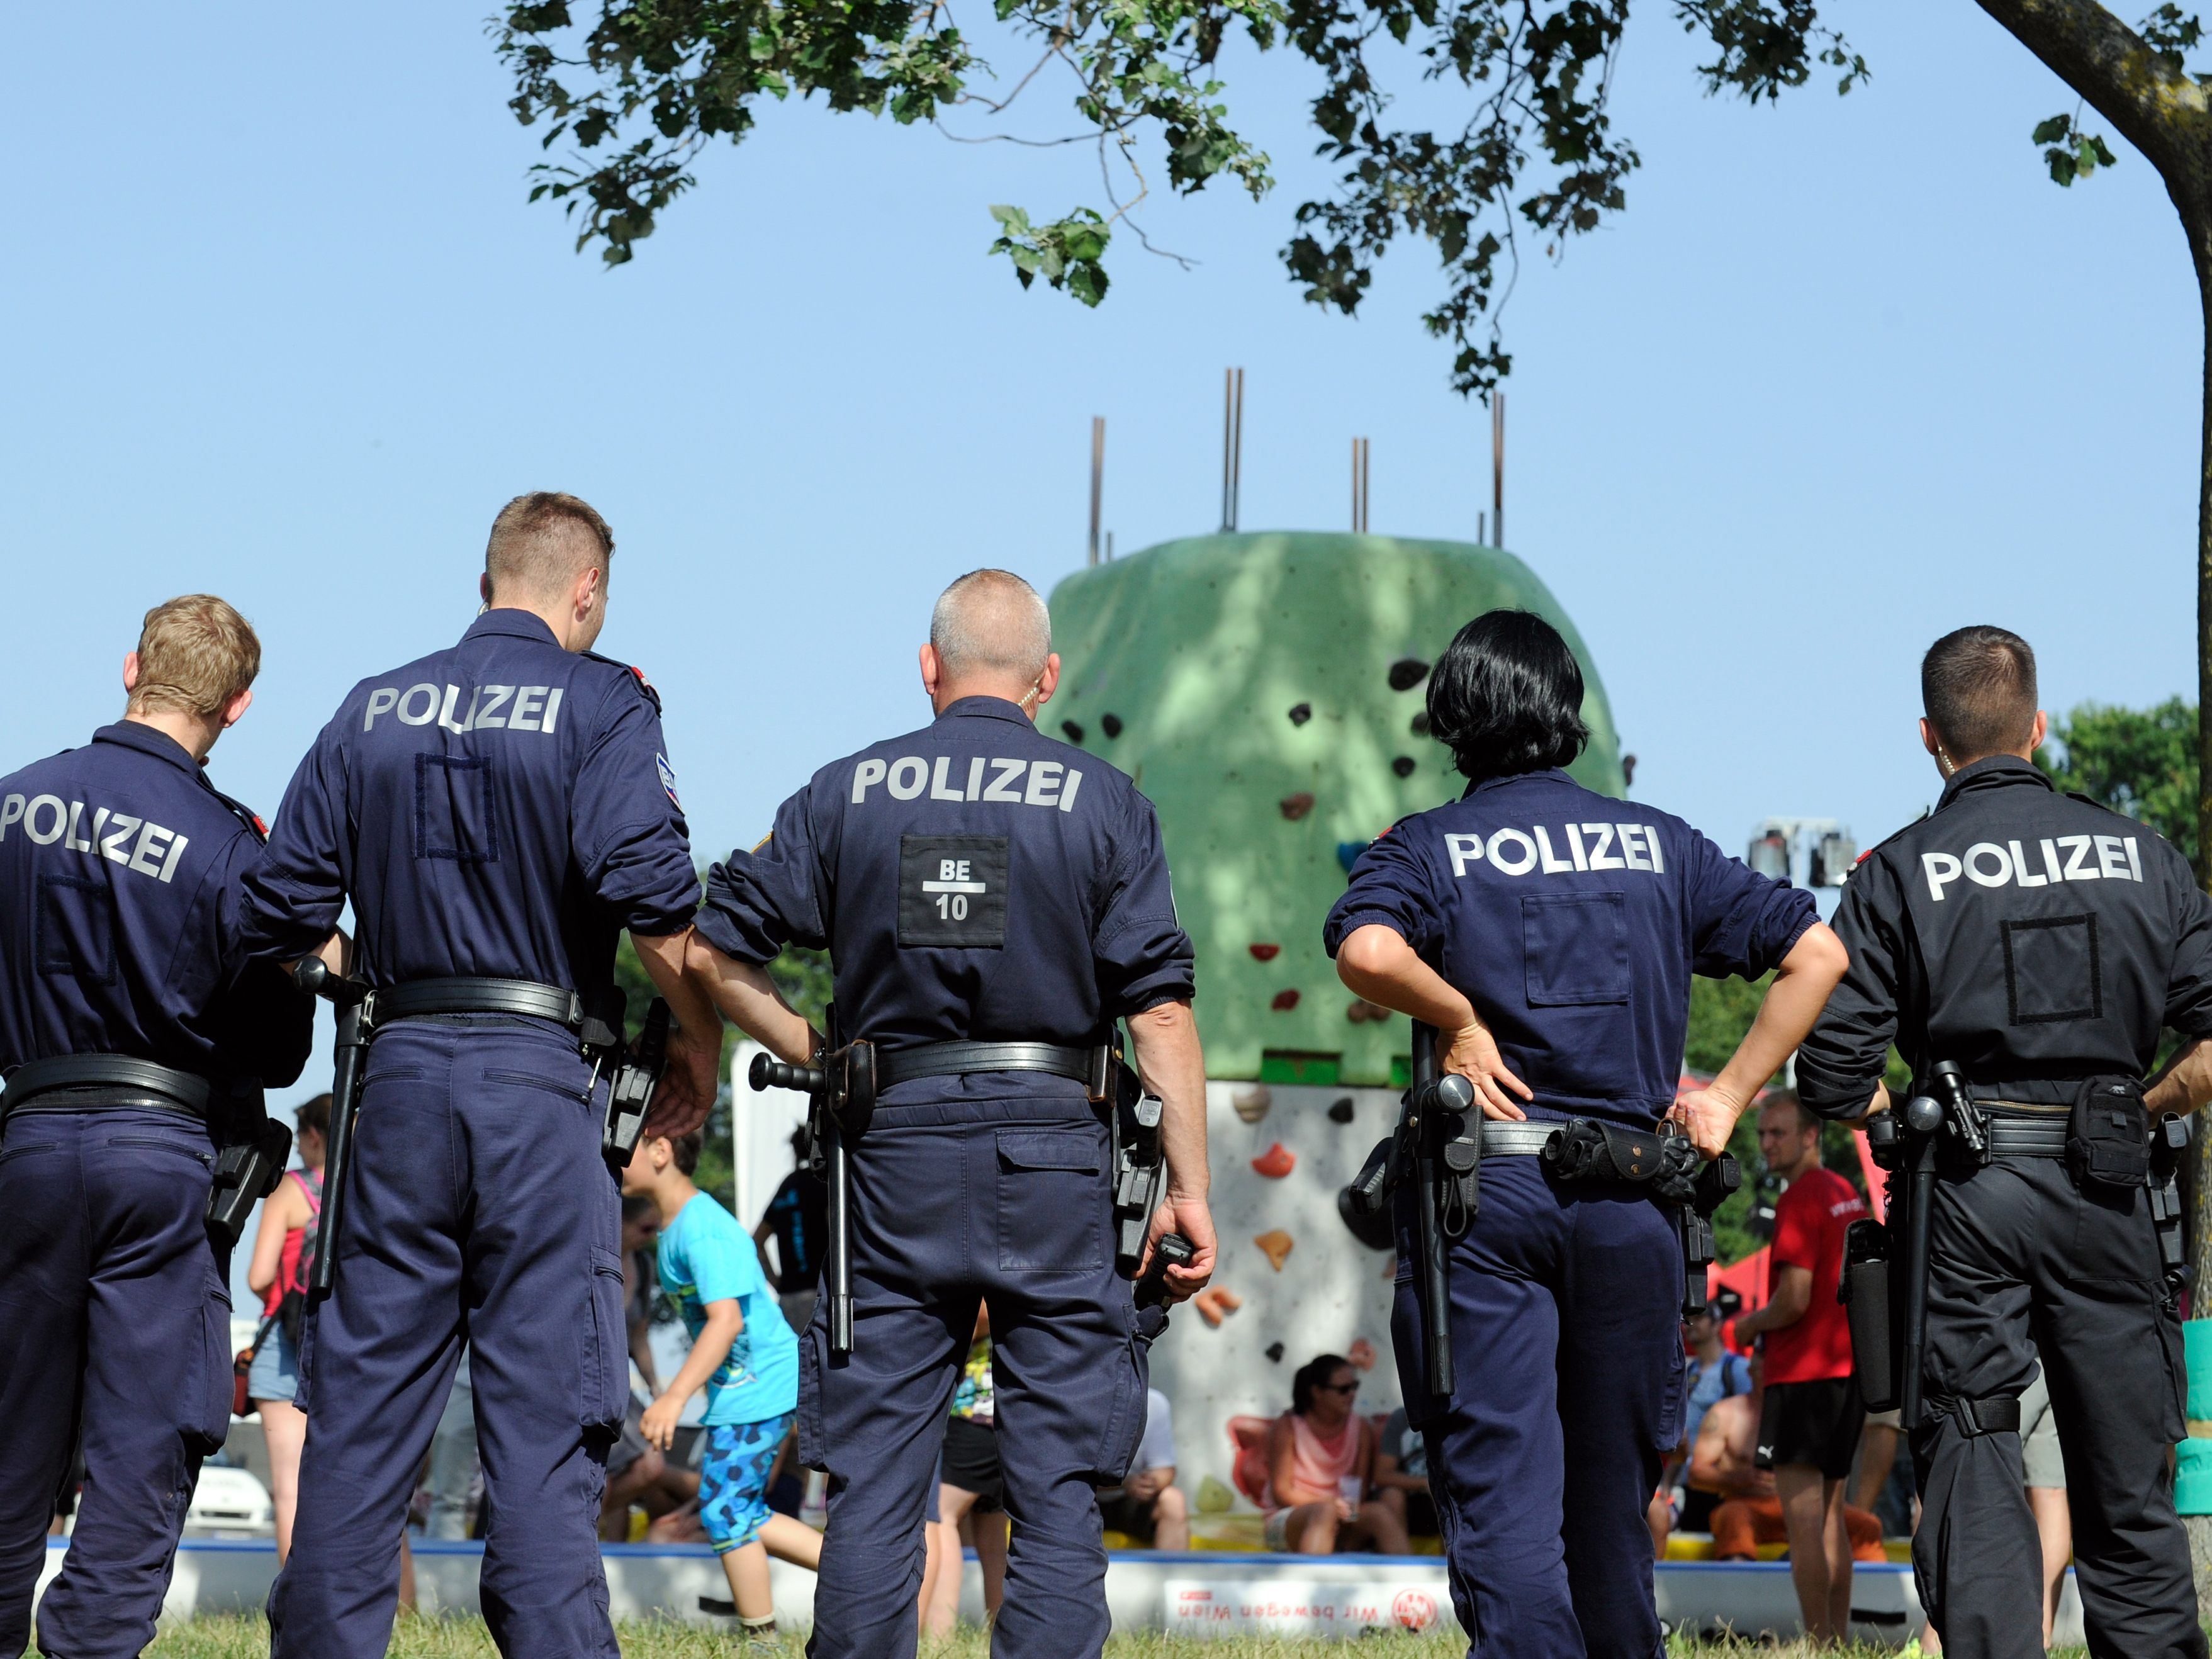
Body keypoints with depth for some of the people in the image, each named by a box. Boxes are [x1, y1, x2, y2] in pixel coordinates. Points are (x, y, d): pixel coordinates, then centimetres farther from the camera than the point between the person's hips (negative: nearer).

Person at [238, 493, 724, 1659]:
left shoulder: (371, 712, 10)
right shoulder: (600, 708, -3)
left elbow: (275, 916, 8)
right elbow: (652, 893, -16)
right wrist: (699, 1039, -3)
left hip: (401, 1076, 4)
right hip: (541, 1081, -4)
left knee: (362, 1400, 8)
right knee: (543, 1406, -2)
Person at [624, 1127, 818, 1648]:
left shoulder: (702, 1229, -21)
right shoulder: (680, 1225, 12)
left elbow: (726, 1321, -29)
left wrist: (676, 1397, -36)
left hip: (756, 1390, -10)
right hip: (740, 1388, 10)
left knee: (724, 1512, -5)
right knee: (741, 1516, 13)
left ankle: (763, 1643, 3)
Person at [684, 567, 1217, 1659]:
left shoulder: (847, 793, 5)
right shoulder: (1103, 803, 0)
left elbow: (714, 947, 5)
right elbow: (1161, 1007, -5)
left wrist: (808, 1053, 16)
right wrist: (1189, 1189, -3)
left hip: (896, 1156, 1)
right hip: (1052, 1158, -1)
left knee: (871, 1485, 6)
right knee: (1056, 1489, 3)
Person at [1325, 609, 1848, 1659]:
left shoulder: (1428, 847, 1)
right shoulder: (1659, 845, 11)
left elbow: (1367, 950, -21)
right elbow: (1817, 952, 7)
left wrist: (1461, 1021, -5)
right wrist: (1728, 1093, 8)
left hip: (1483, 1184, -3)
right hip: (1632, 1196, 3)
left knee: (1499, 1492, -6)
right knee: (1612, 1499, 15)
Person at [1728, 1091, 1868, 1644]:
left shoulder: (1799, 1201, -14)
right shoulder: (1849, 1196, 14)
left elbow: (1794, 1301, -20)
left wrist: (1750, 1325, -2)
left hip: (1802, 1373, -9)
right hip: (1850, 1370, 9)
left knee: (1803, 1520, -7)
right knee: (1828, 1515, 14)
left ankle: (1819, 1644, -10)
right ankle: (1839, 1638, 15)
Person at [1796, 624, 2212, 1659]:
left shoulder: (1901, 872, -1)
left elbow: (1835, 1075, -6)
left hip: (1968, 1187, -2)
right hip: (2104, 1187, 2)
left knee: (1972, 1471, 0)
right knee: (2129, 1489, 9)